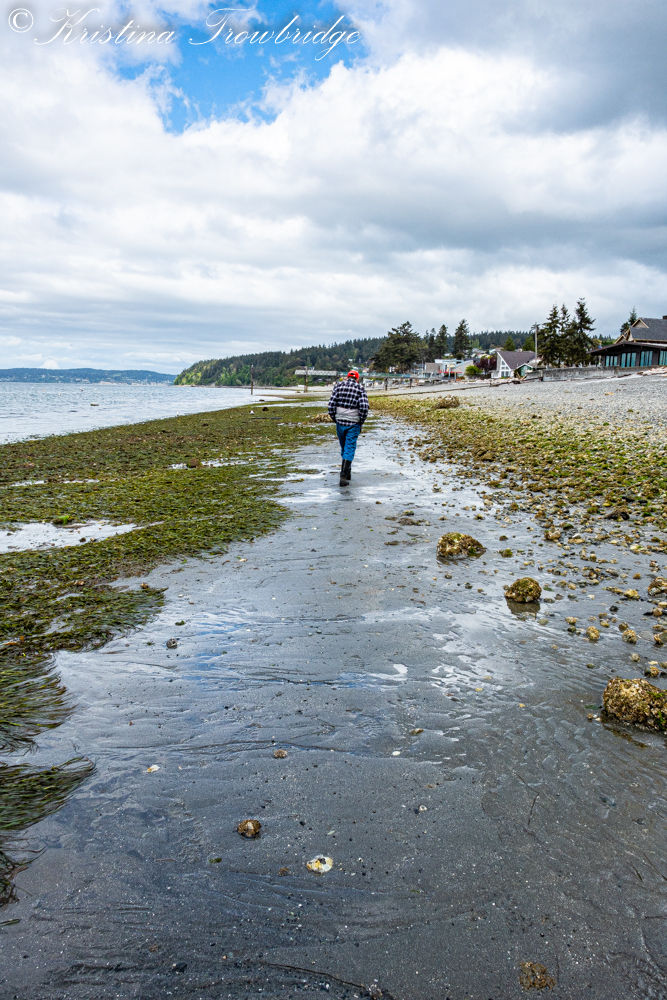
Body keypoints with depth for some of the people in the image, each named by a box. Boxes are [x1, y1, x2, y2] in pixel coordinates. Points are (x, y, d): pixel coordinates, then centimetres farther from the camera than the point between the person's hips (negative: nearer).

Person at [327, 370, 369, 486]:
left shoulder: (338, 386, 5)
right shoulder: (360, 388, -1)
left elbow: (332, 403, -1)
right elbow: (364, 407, -11)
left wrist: (334, 419, 9)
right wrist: (361, 422, 1)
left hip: (340, 422, 3)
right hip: (354, 423, -3)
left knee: (344, 448, 18)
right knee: (350, 449, -1)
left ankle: (347, 473, 30)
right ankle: (344, 476, -12)